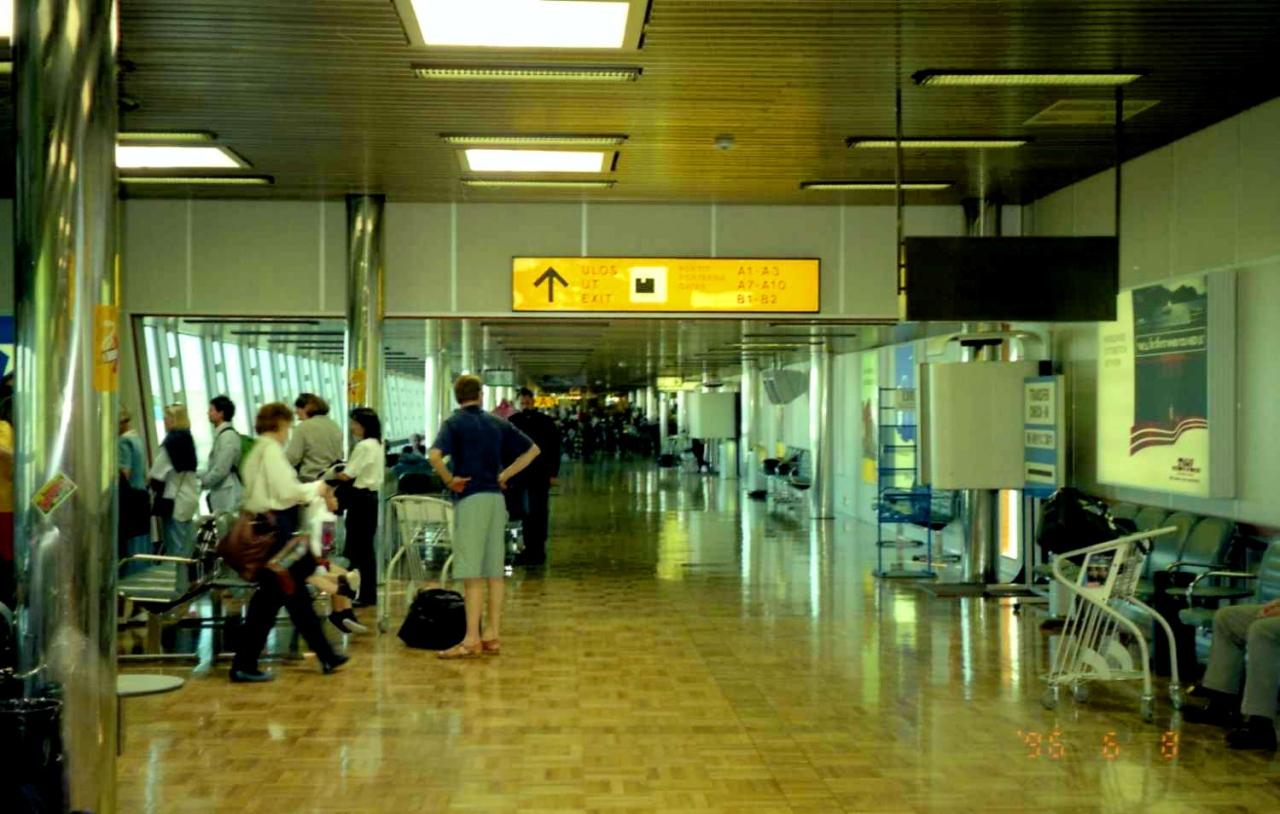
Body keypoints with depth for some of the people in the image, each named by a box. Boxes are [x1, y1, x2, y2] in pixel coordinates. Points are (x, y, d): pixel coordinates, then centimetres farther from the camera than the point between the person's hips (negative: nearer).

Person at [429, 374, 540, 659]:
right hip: (496, 498, 6)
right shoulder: (497, 423, 12)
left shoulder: (454, 423, -3)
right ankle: (492, 636, 12)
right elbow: (532, 449, 16)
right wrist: (505, 475, 13)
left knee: (472, 574, -6)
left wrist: (449, 480, -7)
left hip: (470, 499, -5)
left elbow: (435, 455, -22)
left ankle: (472, 640, -6)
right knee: (495, 572, 8)